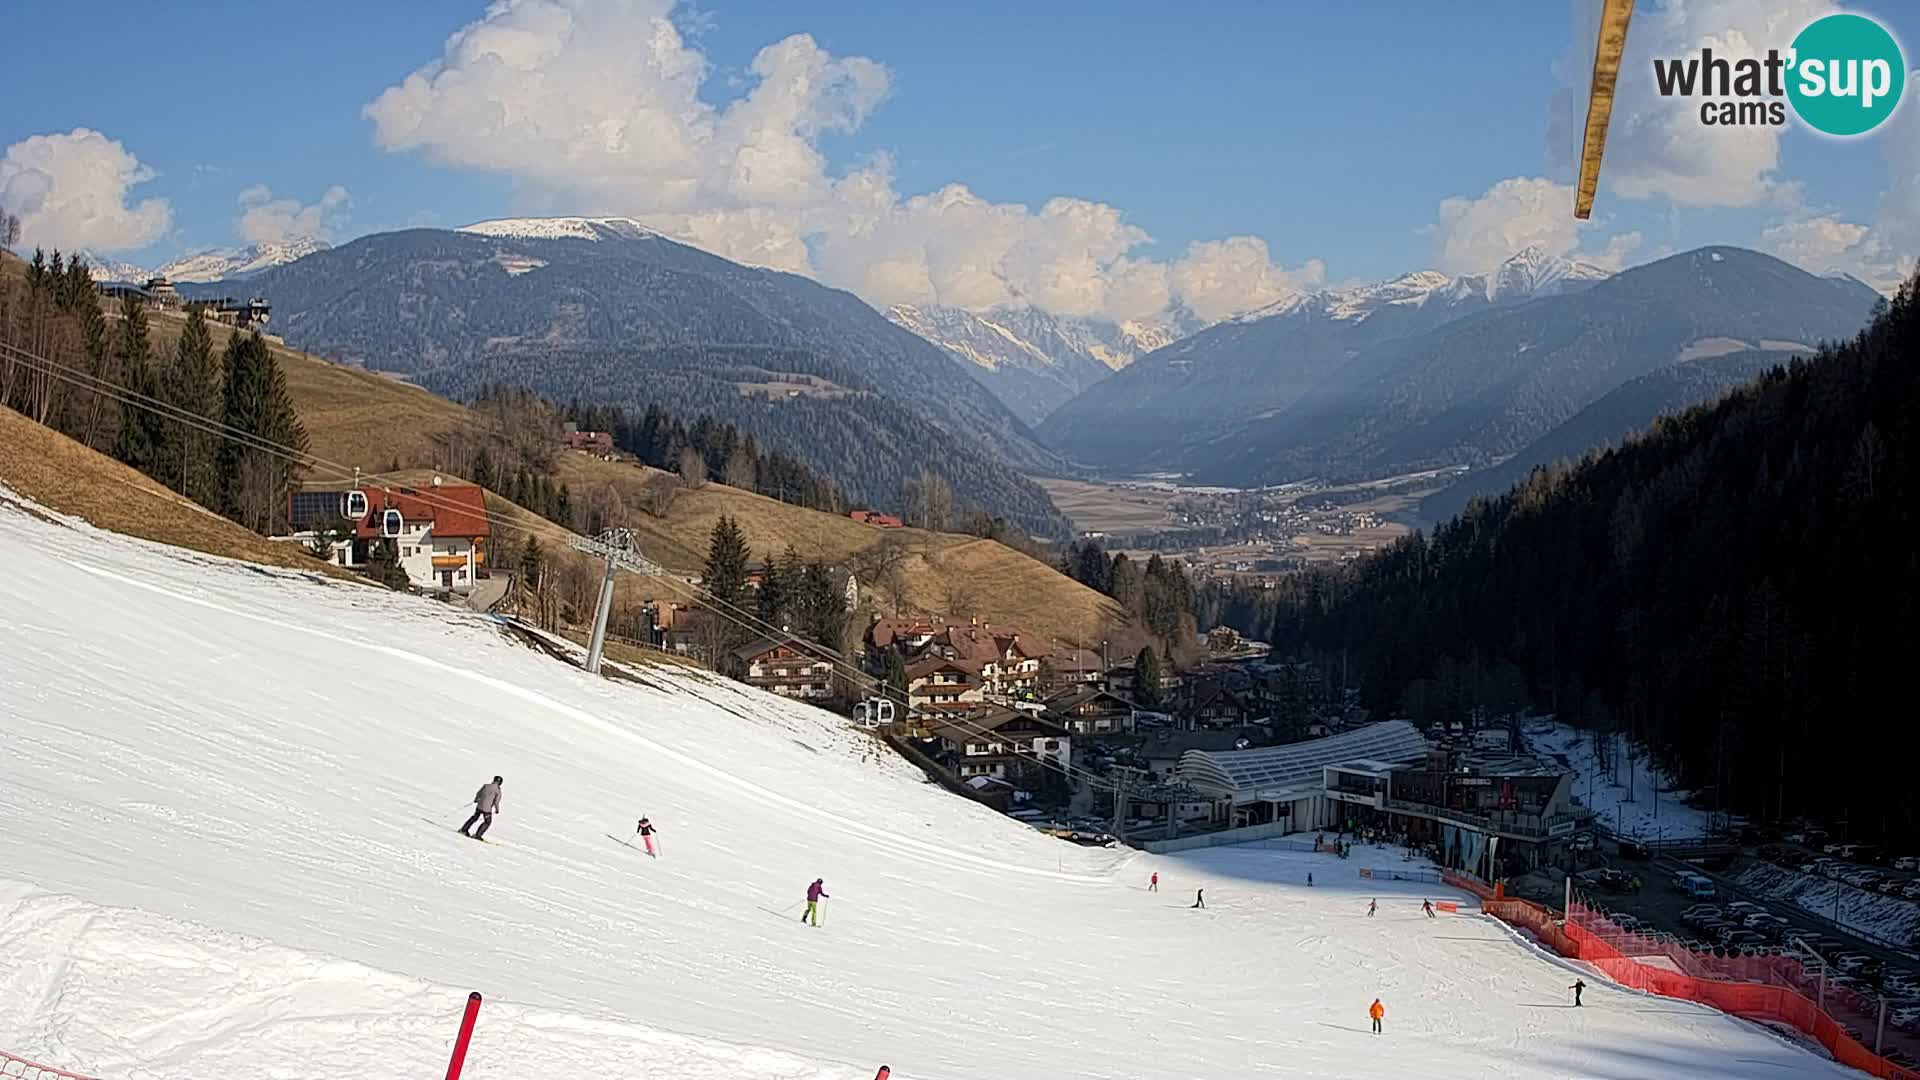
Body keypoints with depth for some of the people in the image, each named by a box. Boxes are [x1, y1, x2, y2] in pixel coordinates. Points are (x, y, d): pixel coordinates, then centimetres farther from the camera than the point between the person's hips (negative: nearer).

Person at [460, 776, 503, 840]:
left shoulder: (486, 786, 0)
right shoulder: (498, 791, -11)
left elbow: (478, 793, 10)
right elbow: (496, 802, -14)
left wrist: (476, 799, 31)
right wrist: (497, 810, 4)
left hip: (479, 806, 4)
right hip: (487, 809, -4)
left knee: (475, 817, 26)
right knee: (487, 822, 17)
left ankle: (464, 829, 31)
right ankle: (478, 835, 12)